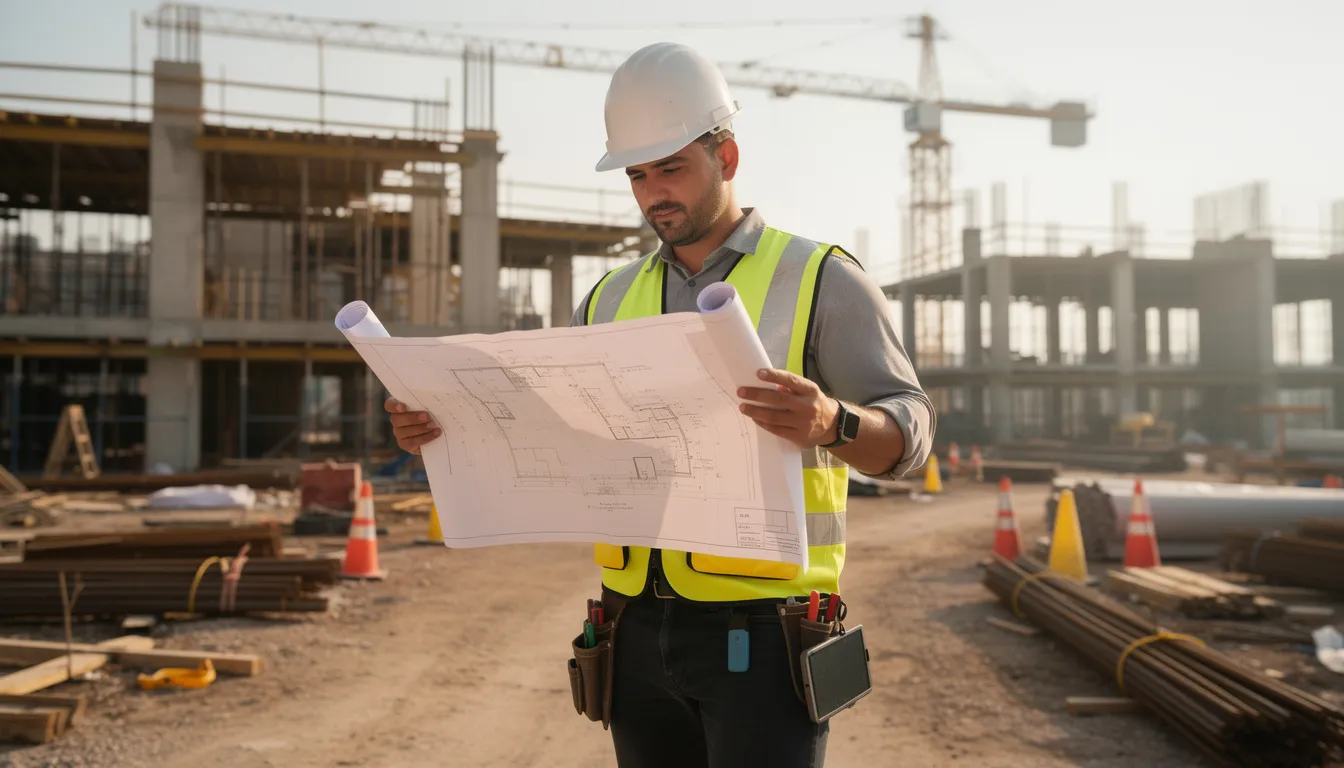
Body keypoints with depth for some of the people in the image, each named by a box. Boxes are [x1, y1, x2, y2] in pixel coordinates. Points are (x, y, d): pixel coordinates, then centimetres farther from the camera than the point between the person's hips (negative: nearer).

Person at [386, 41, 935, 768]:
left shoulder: (821, 280, -3)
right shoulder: (611, 301, 12)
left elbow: (907, 430, -12)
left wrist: (831, 423, -34)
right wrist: (440, 424, -7)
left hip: (761, 630, -5)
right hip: (641, 630, 5)